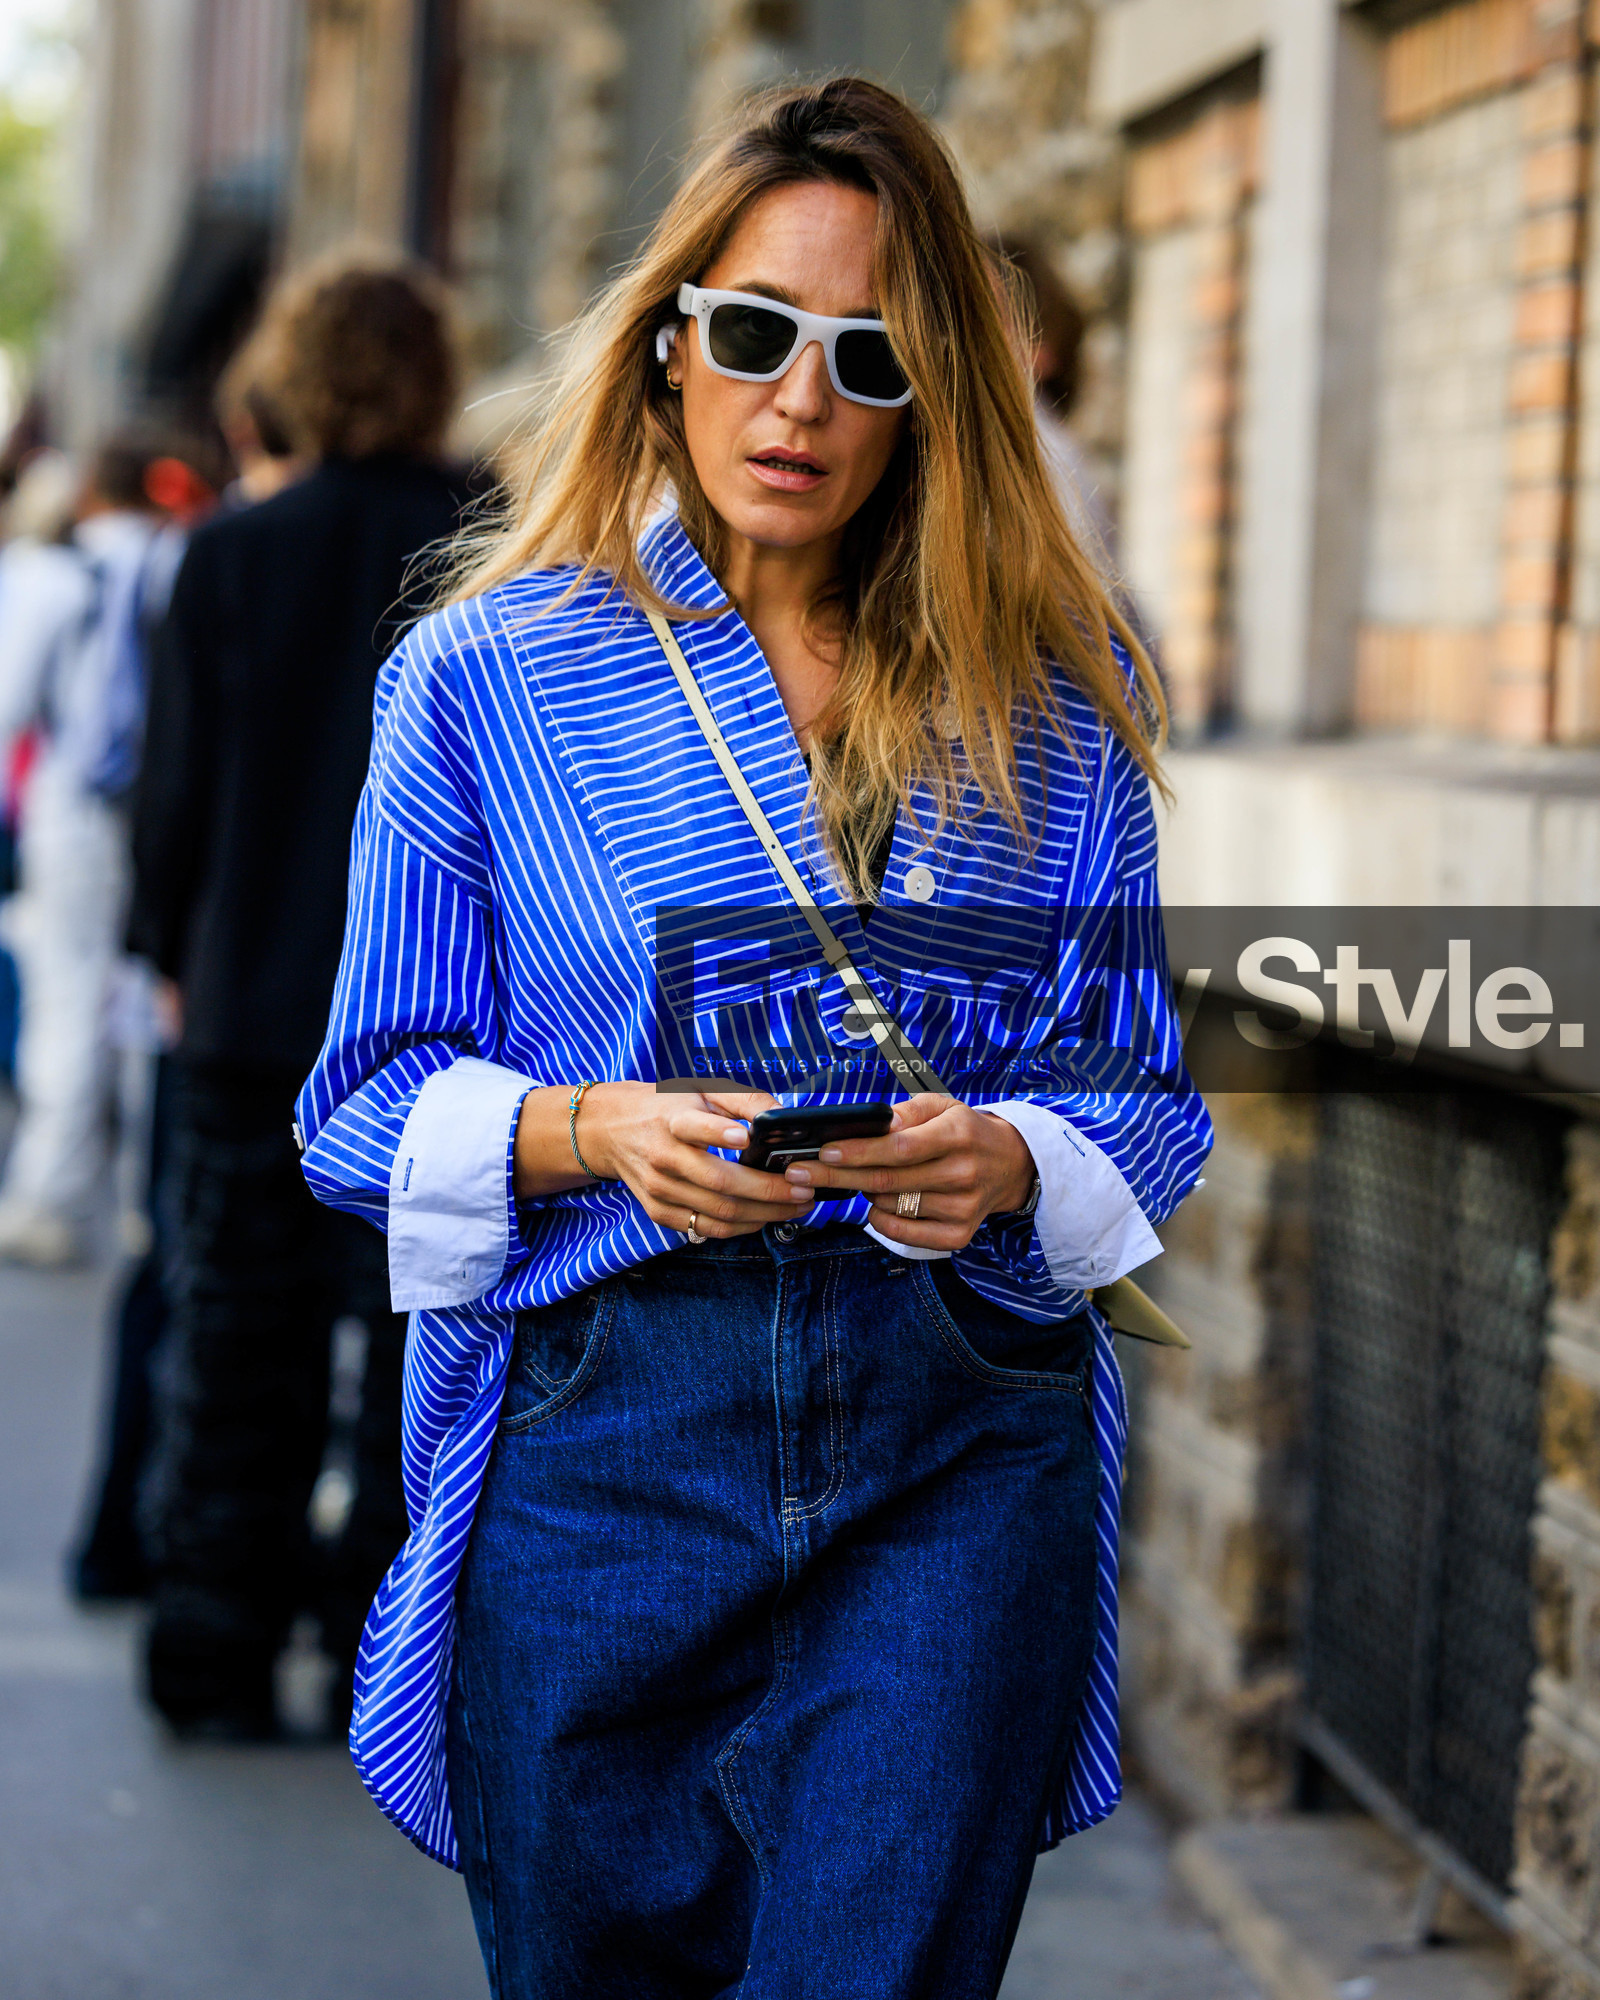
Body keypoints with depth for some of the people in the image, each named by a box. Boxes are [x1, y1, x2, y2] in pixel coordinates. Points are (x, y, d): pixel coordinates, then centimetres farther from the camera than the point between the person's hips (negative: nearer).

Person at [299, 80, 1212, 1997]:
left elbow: (1148, 1092, 9)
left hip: (959, 1435, 0)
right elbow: (376, 1101, 4)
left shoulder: (1057, 695, 7)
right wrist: (598, 1136, -16)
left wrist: (1002, 1163, -14)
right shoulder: (490, 679, 4)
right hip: (598, 1440, 0)